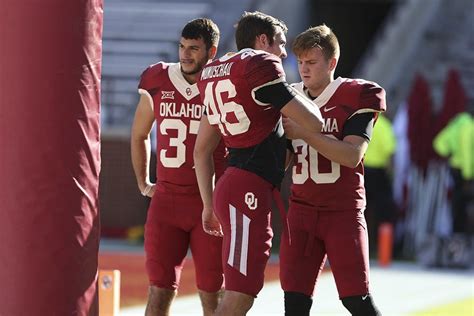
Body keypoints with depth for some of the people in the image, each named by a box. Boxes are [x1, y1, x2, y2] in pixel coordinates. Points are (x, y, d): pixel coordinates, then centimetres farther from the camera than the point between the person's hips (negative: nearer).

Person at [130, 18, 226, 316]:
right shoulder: (158, 81, 3)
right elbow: (139, 135, 21)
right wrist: (143, 183, 18)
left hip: (210, 202, -2)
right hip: (166, 199, 2)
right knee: (160, 290, -1)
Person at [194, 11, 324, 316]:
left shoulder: (218, 72, 18)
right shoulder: (261, 65, -9)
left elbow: (202, 149, 22)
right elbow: (314, 123, -9)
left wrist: (209, 205, 27)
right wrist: (299, 95, 11)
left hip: (229, 188, 10)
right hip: (249, 191, -10)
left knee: (245, 291, 16)